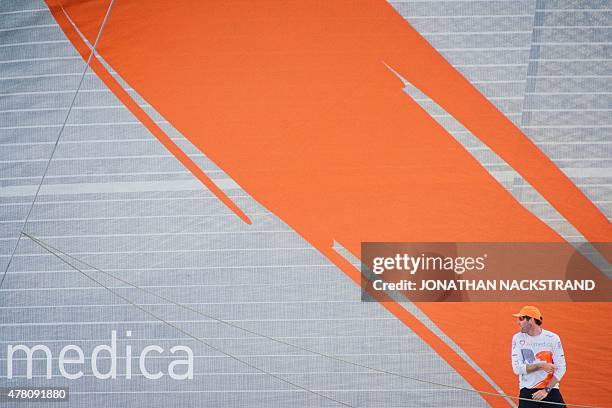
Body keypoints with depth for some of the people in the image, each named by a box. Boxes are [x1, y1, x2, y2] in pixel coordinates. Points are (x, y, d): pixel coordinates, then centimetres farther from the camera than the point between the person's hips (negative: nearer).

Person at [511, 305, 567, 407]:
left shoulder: (553, 338, -2)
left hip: (550, 389, 0)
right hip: (527, 391, 0)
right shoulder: (518, 338, 1)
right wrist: (540, 366, -16)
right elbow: (517, 369, -6)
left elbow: (560, 368, -4)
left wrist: (546, 390, -11)